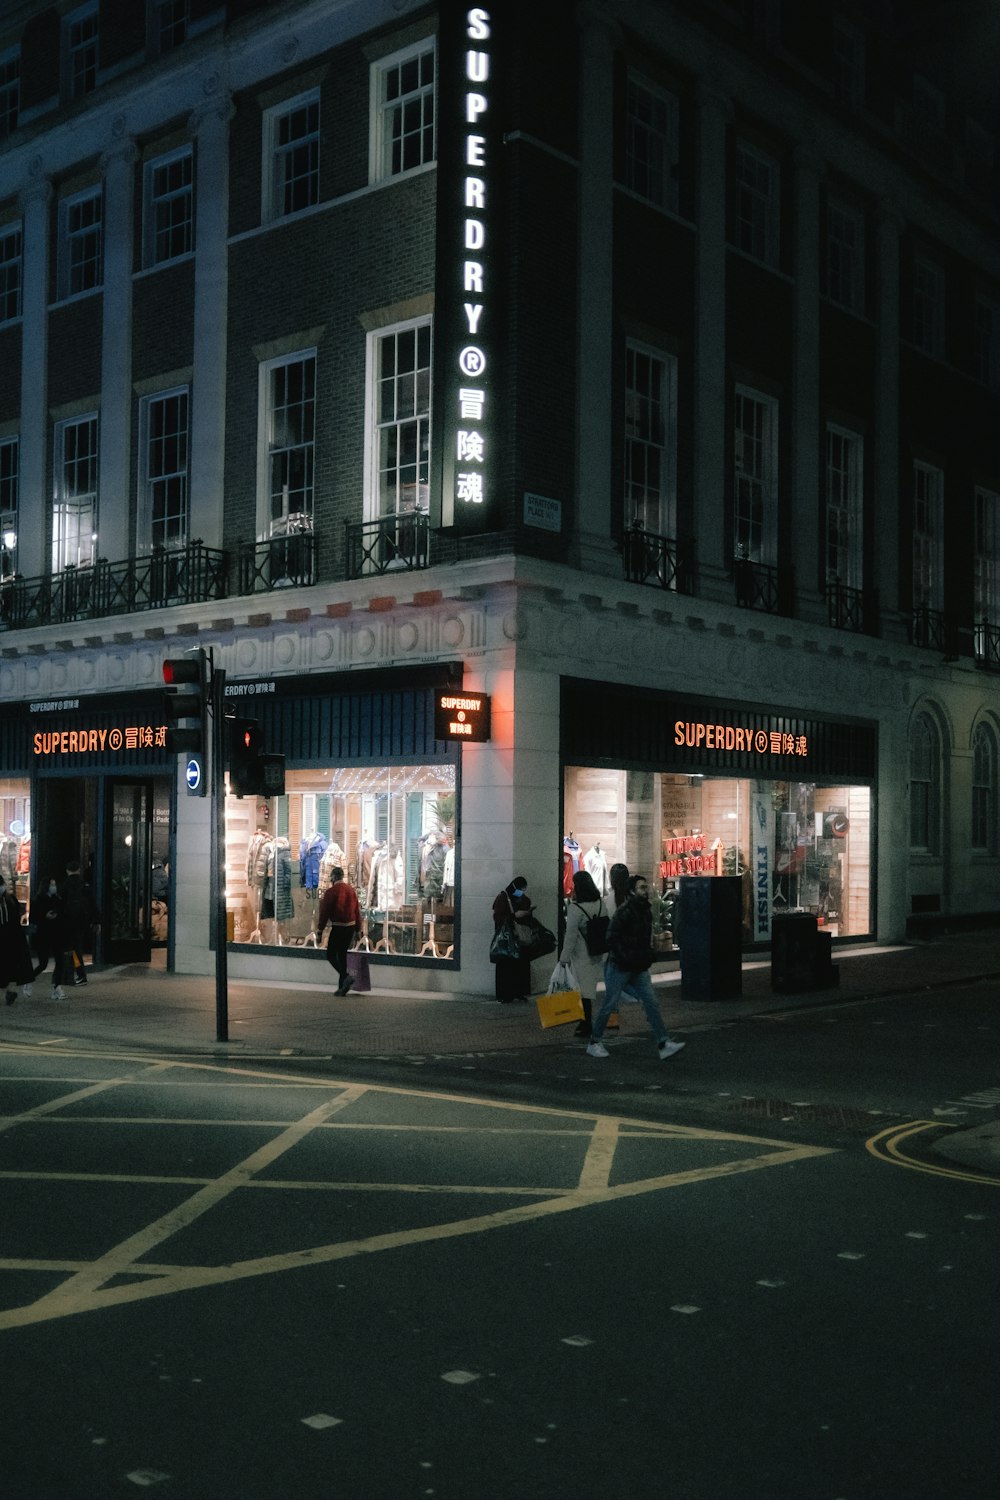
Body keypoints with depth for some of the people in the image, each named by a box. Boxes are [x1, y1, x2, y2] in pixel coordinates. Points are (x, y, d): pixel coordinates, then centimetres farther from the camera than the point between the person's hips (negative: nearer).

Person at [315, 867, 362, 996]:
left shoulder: (331, 891, -10)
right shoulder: (352, 890, 9)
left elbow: (324, 912, -10)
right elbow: (357, 911, 12)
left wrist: (319, 931, -4)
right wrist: (358, 929, 18)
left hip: (338, 928, -6)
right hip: (351, 927, 6)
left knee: (331, 955, 3)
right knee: (342, 955, 14)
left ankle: (346, 975, -20)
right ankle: (342, 987, 14)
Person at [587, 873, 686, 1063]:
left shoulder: (646, 910, 9)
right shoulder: (624, 912, -16)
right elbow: (612, 939, -19)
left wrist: (647, 956, 11)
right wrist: (626, 958, -22)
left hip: (639, 969, 7)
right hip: (620, 967, -7)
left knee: (651, 1003, -3)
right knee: (609, 1005, 3)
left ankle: (663, 1044, -7)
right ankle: (594, 1043, 17)